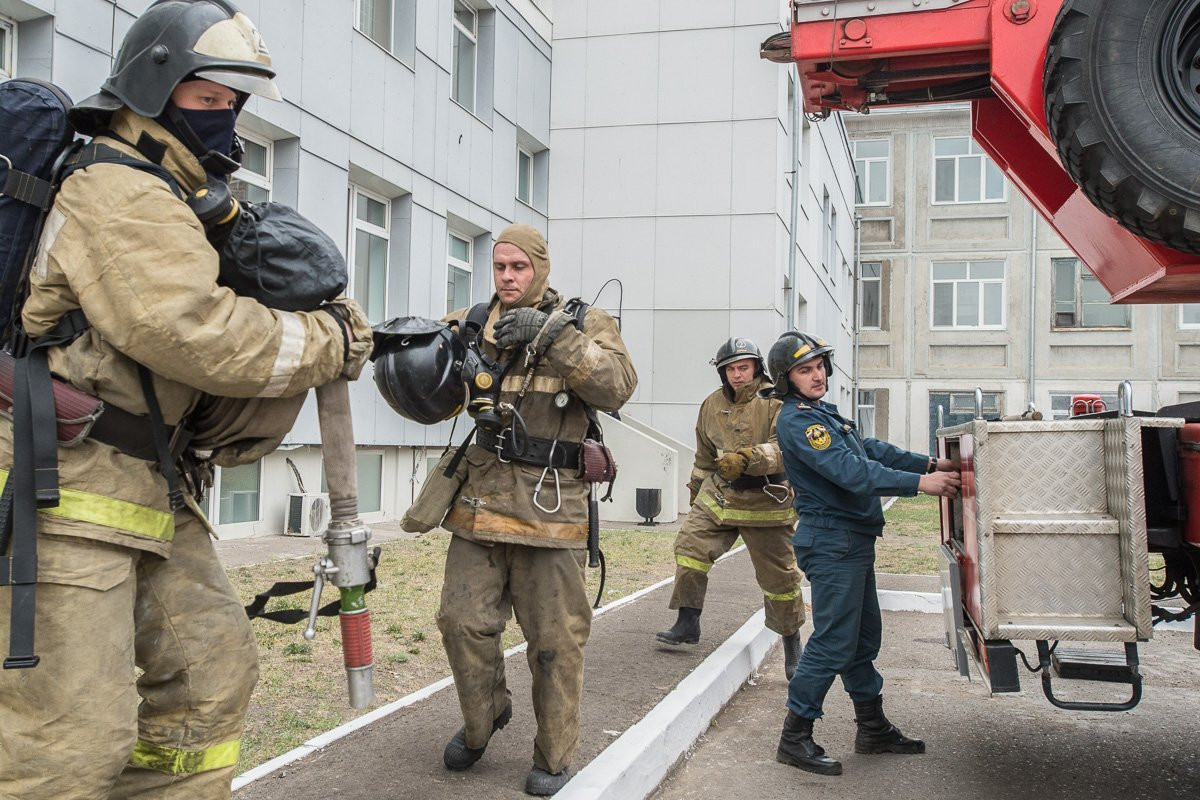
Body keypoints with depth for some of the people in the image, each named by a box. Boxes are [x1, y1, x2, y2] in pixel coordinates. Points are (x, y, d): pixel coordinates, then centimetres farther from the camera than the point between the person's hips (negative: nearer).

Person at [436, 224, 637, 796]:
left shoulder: (583, 323, 1)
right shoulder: (472, 323, 8)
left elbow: (617, 386, -17)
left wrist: (551, 333, -24)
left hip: (550, 508, -2)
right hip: (480, 504, 3)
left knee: (555, 640, 4)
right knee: (463, 621, 2)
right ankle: (484, 718, 29)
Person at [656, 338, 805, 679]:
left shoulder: (777, 402, -13)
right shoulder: (713, 404, 7)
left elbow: (784, 448, -25)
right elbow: (705, 453, 21)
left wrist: (747, 458, -39)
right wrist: (697, 485, 28)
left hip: (764, 500, -5)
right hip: (718, 495, 5)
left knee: (779, 575, 4)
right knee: (690, 545, -6)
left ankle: (792, 645, 21)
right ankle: (687, 624, 6)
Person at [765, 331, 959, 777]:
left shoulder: (823, 413, 17)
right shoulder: (798, 419, -17)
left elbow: (870, 450, 17)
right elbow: (850, 471, -25)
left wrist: (930, 463, 8)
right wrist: (919, 484, -25)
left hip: (853, 541, 10)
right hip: (831, 540, -10)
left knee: (863, 638, 17)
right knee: (833, 642, -8)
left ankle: (874, 730, 28)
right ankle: (795, 739, 0)